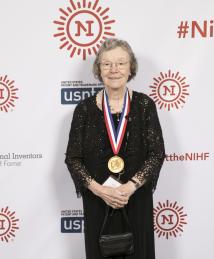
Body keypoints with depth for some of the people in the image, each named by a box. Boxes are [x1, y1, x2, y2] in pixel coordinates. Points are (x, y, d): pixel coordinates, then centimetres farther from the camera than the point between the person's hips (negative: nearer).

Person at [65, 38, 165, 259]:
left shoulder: (145, 105, -3)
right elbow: (72, 158, -3)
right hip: (97, 199, 0)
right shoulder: (85, 108, -3)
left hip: (136, 198, 0)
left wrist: (130, 187, -17)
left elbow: (157, 153, -6)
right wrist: (99, 189, -16)